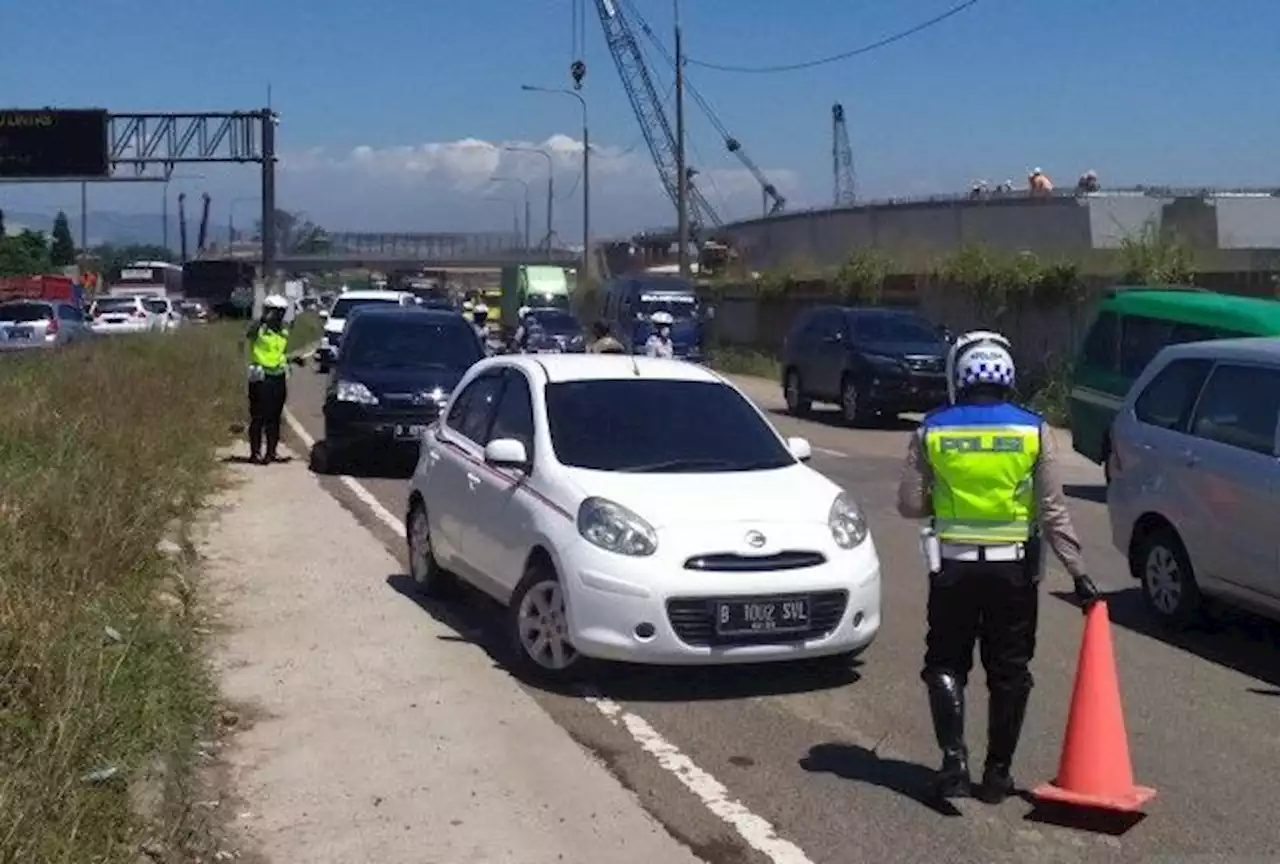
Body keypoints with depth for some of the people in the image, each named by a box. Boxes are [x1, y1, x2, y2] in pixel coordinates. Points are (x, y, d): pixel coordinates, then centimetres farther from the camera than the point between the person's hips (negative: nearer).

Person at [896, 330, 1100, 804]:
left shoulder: (931, 431, -4)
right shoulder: (1033, 431, -4)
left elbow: (909, 504, -3)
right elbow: (1052, 511, -7)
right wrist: (1078, 571, -2)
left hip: (953, 568, 0)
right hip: (1014, 569, 0)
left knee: (946, 664, 12)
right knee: (1009, 671, 11)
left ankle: (954, 758, -2)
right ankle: (997, 773, 15)